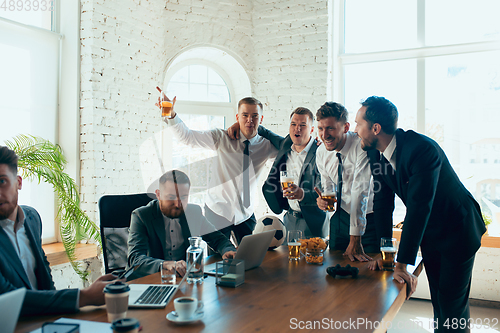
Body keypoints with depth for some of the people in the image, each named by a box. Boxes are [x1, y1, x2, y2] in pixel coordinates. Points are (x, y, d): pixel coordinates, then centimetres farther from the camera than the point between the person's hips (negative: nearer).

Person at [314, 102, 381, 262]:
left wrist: (355, 239, -31)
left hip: (368, 218, -5)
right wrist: (323, 200, -17)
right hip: (340, 217, 5)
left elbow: (361, 191, -28)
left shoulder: (361, 145, -23)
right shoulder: (321, 153, -4)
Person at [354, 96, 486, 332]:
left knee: (452, 307, -2)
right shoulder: (376, 154, -8)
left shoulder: (423, 149, -32)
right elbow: (383, 202, -3)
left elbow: (419, 207, -35)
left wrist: (403, 264, -35)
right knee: (439, 302, 16)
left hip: (457, 231, -6)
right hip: (428, 233, 7)